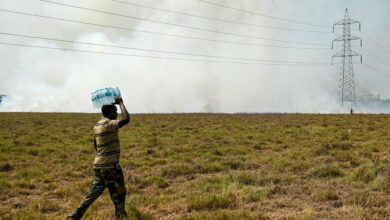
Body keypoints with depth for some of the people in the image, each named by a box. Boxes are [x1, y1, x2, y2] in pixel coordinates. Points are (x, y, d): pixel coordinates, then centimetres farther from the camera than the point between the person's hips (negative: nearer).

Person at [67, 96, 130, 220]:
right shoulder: (108, 124, -16)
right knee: (118, 195, 4)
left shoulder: (97, 125, 13)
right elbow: (126, 119, -29)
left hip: (99, 165, 9)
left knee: (93, 194, 12)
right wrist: (120, 103, -16)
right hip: (110, 166, -9)